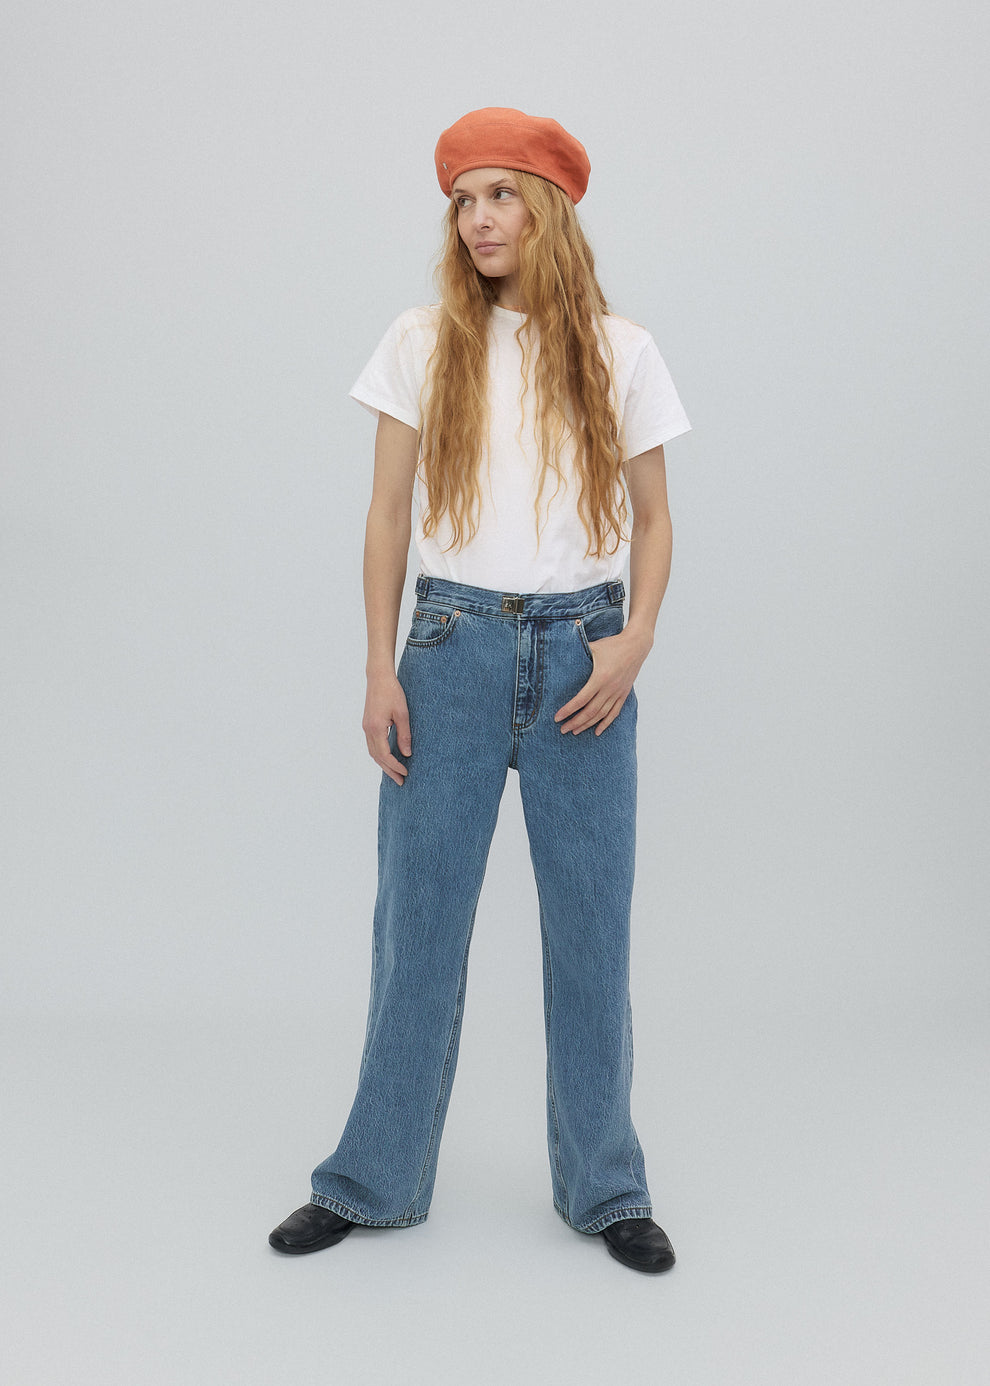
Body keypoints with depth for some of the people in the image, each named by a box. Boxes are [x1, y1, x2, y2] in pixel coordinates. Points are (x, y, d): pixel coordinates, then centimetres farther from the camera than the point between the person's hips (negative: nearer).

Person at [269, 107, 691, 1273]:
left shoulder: (618, 354, 5)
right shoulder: (422, 345, 5)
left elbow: (652, 519, 8)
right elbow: (388, 516, 4)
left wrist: (635, 640, -8)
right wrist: (380, 669, -2)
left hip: (581, 655, 0)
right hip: (453, 649, 0)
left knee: (590, 926, 6)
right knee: (417, 918, 5)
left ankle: (605, 1187, 22)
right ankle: (374, 1180, 22)